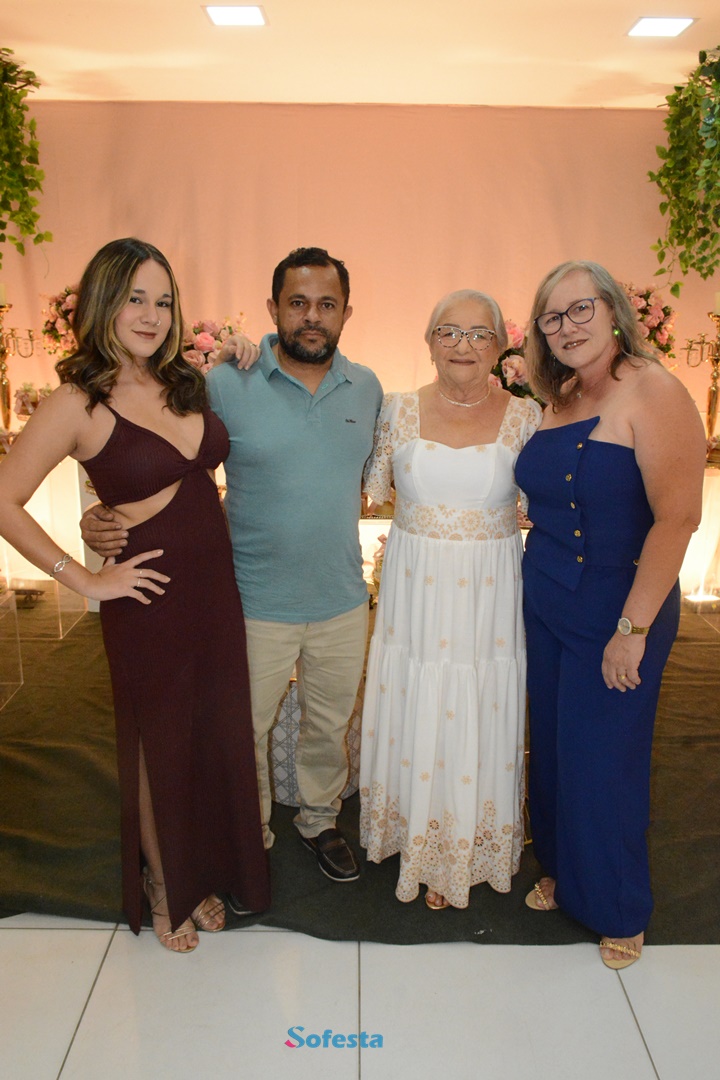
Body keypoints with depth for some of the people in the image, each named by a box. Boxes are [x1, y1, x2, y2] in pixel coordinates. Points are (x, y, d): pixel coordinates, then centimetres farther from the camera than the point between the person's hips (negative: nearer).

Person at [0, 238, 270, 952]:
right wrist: (86, 580, -13)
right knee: (160, 747, 12)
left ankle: (202, 877, 40)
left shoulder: (186, 382, 4)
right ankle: (164, 891, 38)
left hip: (216, 589, 6)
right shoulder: (78, 403, -13)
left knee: (217, 739, 16)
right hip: (151, 601, -5)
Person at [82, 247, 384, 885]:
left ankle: (320, 821, 46)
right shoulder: (226, 385, -12)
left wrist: (337, 519, 8)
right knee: (245, 728, 12)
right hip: (256, 601, -3)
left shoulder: (367, 389, 1)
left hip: (343, 599, 4)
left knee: (330, 725, 20)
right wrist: (105, 517, -21)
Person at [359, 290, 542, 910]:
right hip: (415, 594, 1)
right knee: (416, 713, 11)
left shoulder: (526, 416, -3)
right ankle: (421, 843, 36)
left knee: (479, 719, 9)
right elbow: (373, 487, 8)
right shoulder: (400, 411, 0)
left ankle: (468, 850, 33)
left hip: (490, 598, -1)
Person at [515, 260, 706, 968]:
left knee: (602, 762, 6)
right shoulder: (559, 399, 7)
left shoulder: (651, 392, -17)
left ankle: (618, 910, 31)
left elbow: (677, 516, -22)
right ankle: (560, 871, 41)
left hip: (615, 613, -7)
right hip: (546, 608, 7)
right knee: (551, 748, 17)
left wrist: (633, 629, -22)